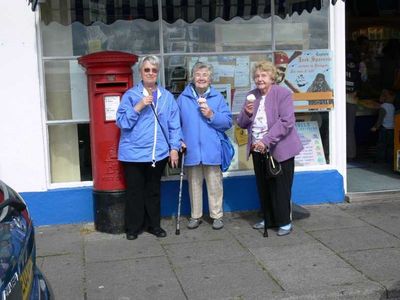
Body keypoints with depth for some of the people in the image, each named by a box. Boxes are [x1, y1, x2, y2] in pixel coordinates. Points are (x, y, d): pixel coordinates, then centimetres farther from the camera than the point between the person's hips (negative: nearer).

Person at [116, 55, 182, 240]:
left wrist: (174, 148, -1)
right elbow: (121, 122, -9)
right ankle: (133, 227, 18)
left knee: (154, 191, 14)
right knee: (135, 192, 5)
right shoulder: (130, 95, -2)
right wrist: (138, 107, -19)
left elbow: (174, 125, 5)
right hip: (134, 153, -2)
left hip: (158, 153, 2)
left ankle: (153, 224, 26)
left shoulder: (167, 97, 5)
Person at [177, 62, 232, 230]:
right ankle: (195, 216, 24)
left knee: (214, 184, 5)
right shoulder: (183, 98, 4)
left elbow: (228, 122, -1)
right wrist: (179, 140, -7)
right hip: (191, 150, 1)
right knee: (194, 184, 12)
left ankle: (217, 215, 19)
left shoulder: (218, 97, 3)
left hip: (212, 150, -1)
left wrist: (211, 115, -14)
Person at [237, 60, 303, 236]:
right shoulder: (252, 96, 10)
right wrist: (246, 113, -11)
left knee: (280, 188, -1)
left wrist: (266, 141, -25)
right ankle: (269, 219, 27)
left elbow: (286, 122, -19)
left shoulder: (283, 94, -9)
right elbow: (241, 123, 12)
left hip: (280, 150, -6)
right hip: (258, 150, 6)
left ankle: (285, 222, 12)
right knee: (263, 187, 13)